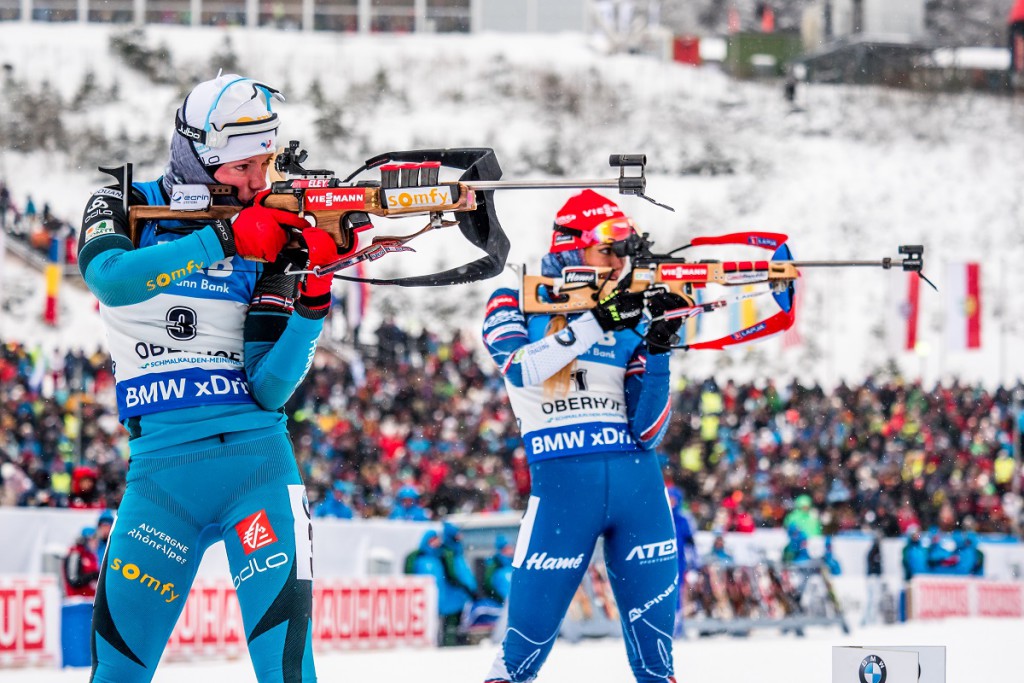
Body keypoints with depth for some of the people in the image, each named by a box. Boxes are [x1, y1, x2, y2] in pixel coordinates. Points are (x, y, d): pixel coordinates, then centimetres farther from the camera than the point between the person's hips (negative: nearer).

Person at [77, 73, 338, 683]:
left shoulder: (272, 241, 7)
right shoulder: (126, 208, 6)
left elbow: (268, 389, 0)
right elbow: (108, 277, -20)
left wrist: (313, 299, -14)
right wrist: (224, 238, -23)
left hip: (256, 452, 1)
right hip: (163, 458, 0)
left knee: (281, 625, -15)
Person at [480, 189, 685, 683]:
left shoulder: (628, 319, 12)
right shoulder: (513, 306, 5)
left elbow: (647, 429, 5)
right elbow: (521, 370, -17)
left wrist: (658, 350, -7)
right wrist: (594, 324, -22)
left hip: (637, 479, 3)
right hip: (562, 478, -3)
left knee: (654, 624, 3)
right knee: (533, 621, -5)